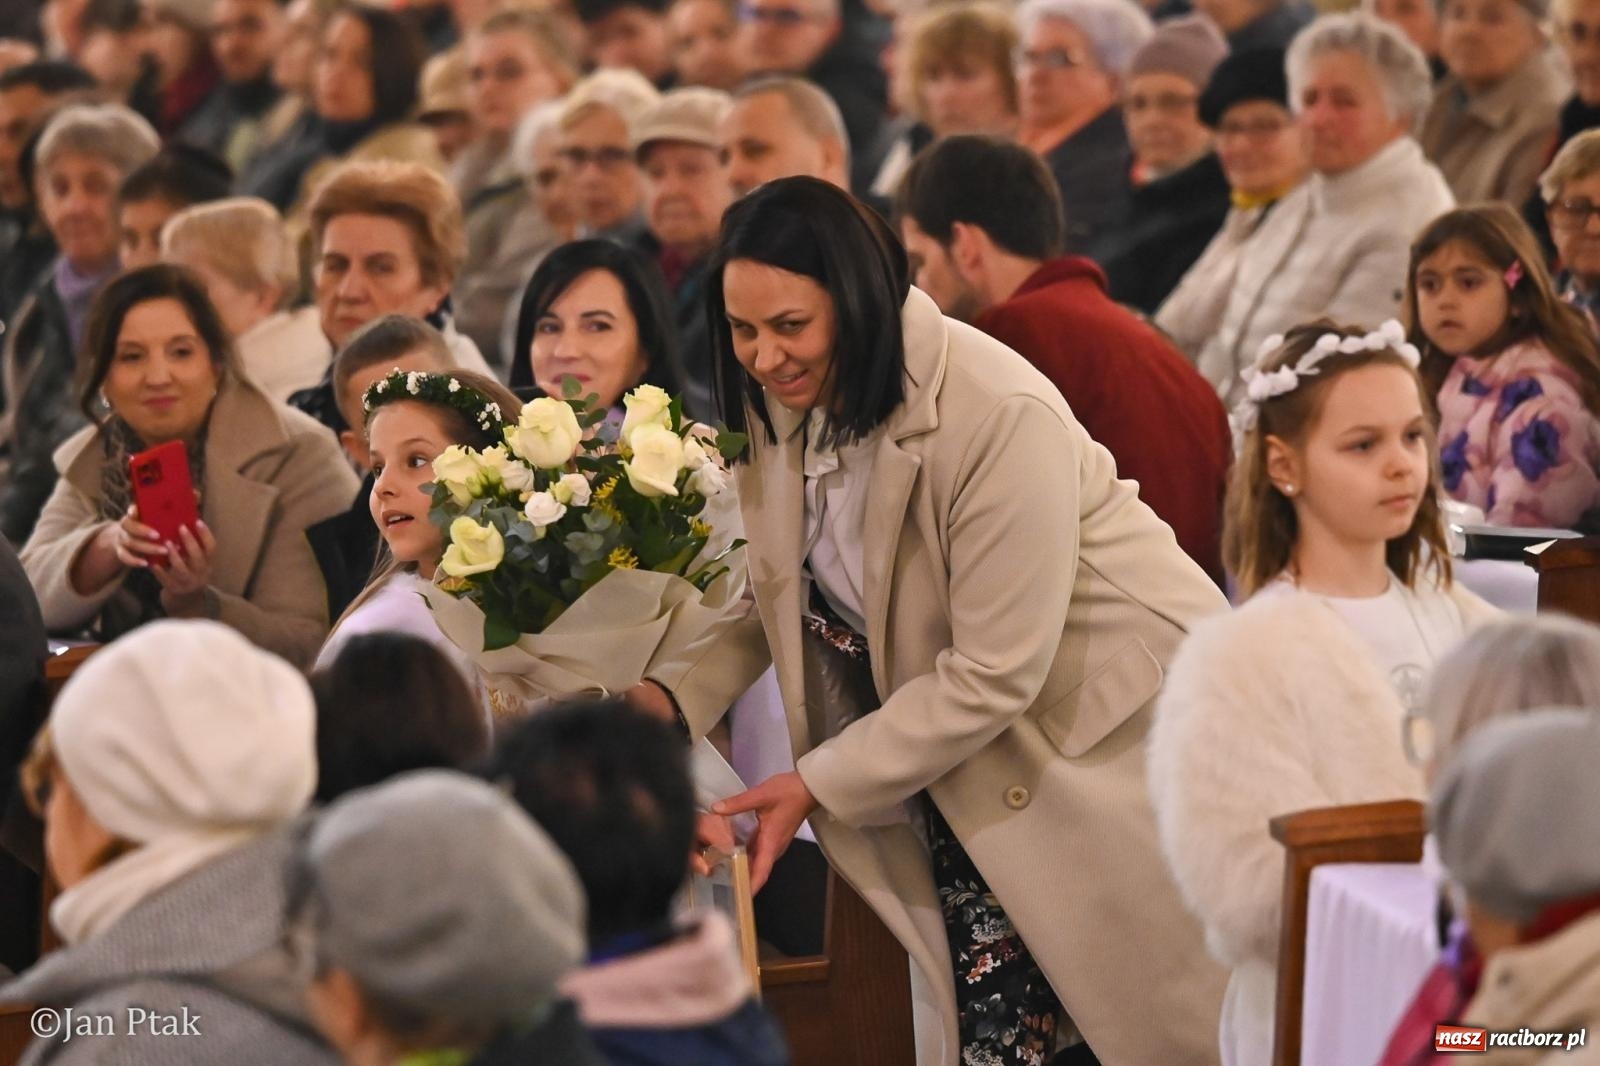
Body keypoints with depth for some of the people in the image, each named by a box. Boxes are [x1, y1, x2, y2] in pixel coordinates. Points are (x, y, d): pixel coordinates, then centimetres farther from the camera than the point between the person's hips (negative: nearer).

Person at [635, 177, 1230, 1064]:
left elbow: (993, 676, -26)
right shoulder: (784, 398, -7)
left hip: (1114, 727, -6)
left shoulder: (1002, 417, -29)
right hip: (964, 760, 6)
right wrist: (677, 695, -15)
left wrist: (820, 785, -23)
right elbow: (789, 603, 2)